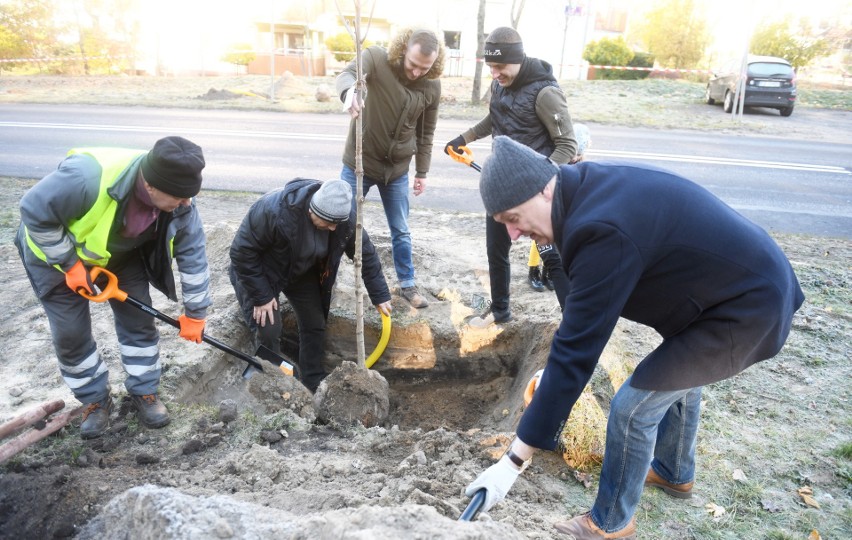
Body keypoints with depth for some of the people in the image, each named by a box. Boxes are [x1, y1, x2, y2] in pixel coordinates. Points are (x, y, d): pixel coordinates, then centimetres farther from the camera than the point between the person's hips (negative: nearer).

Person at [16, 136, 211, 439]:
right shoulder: (88, 176, -44)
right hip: (56, 251, -3)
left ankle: (144, 392, 21)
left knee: (139, 320, 1)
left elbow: (193, 256, -16)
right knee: (70, 333, 2)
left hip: (122, 254, 4)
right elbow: (35, 212, -30)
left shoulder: (179, 204, -27)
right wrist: (70, 264, -24)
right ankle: (94, 400, 23)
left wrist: (195, 313, -11)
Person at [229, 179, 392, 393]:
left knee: (315, 325, 4)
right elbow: (243, 251, -30)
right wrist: (261, 295, -25)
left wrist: (380, 295, -10)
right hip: (262, 271, -4)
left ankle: (315, 384, 21)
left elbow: (366, 254, -11)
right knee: (269, 329, -12)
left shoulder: (344, 218, -26)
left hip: (302, 273, 5)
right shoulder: (274, 211, -41)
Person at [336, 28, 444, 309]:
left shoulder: (432, 86, -5)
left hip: (397, 169, 3)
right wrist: (350, 90, -59)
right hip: (360, 163, -2)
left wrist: (422, 172, 7)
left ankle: (407, 284, 30)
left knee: (401, 232, 13)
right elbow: (346, 74, -36)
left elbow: (426, 132, 5)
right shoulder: (376, 58, -16)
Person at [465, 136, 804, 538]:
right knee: (679, 378, 28)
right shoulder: (595, 185, -3)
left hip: (745, 313, -10)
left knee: (633, 408, -2)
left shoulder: (604, 231, -32)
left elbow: (576, 353, -31)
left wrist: (515, 460, -25)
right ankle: (676, 474, 51)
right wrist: (556, 366, 12)